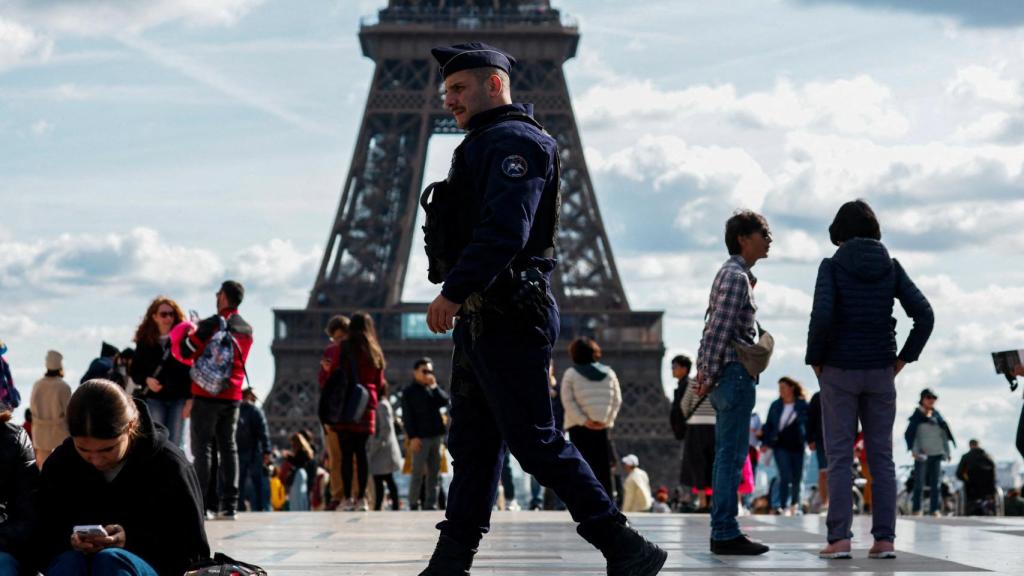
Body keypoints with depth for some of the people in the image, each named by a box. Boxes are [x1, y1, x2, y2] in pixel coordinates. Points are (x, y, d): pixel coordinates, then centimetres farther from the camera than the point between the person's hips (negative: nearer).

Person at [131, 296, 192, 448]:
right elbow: (135, 371, 8)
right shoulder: (145, 341, 5)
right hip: (154, 399, 1)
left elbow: (191, 371, -4)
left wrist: (190, 399, -10)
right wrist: (146, 380, -13)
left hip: (179, 398, -1)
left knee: (176, 445, 1)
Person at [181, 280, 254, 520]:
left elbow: (185, 351, -10)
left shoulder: (212, 324, -11)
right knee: (228, 448, 8)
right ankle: (229, 505, 4)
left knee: (202, 448, -2)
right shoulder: (247, 331, 9)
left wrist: (193, 331, 9)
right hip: (233, 397, 5)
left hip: (206, 395, -5)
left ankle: (200, 504, -7)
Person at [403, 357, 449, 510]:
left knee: (434, 471, 6)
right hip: (420, 437, -6)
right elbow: (407, 416, -6)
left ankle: (431, 503, 10)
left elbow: (444, 401, 1)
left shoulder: (433, 389, 17)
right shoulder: (409, 392, 0)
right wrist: (412, 436, -14)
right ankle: (413, 503, 1)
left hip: (436, 435, 6)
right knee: (418, 472, -5)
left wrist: (434, 387, -6)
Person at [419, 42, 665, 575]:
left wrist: (453, 291, -26)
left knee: (536, 442, -10)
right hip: (481, 320, 11)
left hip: (509, 319, -11)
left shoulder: (515, 141, -10)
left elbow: (504, 231, -23)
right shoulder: (485, 145, 22)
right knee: (472, 446, 9)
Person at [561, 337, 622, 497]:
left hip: (579, 429, -2)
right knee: (603, 471, 6)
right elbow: (617, 400, 4)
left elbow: (568, 401, -8)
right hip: (603, 428, 2)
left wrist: (584, 421, -11)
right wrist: (605, 420, -2)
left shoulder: (571, 373, 1)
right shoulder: (609, 373, 10)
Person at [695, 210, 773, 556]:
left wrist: (703, 370, 14)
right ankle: (725, 534, -9)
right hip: (735, 374, -10)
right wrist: (709, 375, -15)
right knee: (731, 456, -9)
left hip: (727, 375, 10)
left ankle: (723, 532, 13)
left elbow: (714, 328, 19)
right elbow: (720, 329, -17)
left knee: (727, 456, 11)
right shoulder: (737, 277, -12)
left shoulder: (731, 274, 20)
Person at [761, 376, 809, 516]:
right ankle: (783, 507, -9)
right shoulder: (775, 406, 6)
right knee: (785, 476, -13)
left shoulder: (802, 405, 2)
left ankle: (794, 504, 32)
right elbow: (769, 425, 8)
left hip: (797, 446, 1)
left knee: (796, 478, 9)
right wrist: (766, 442, 2)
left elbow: (807, 423, 4)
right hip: (780, 446, 0)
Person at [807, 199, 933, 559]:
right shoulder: (890, 267, 4)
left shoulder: (833, 266, -6)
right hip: (881, 372, 3)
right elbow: (924, 315, -2)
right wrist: (904, 358, 6)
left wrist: (815, 360, -5)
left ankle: (839, 538, -4)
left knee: (839, 456, 0)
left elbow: (821, 316, -18)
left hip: (839, 371, -3)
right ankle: (884, 539, 5)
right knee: (881, 456, 7)